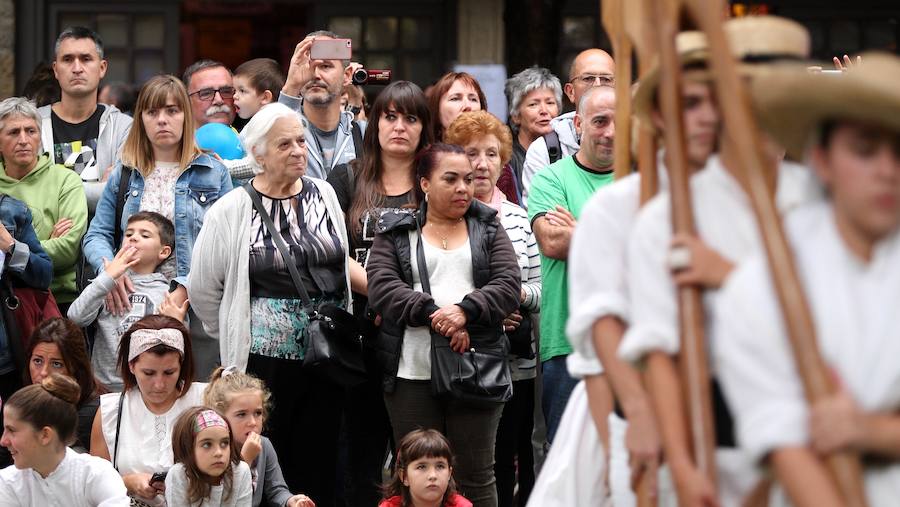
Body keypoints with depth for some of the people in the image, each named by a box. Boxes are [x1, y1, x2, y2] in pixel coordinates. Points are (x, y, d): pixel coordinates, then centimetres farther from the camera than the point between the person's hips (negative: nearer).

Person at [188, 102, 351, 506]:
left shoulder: (324, 195, 8)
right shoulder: (232, 211, -3)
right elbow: (203, 289, 4)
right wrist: (239, 335, 8)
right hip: (264, 360, -3)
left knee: (320, 466, 6)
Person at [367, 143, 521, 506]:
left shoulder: (488, 230, 16)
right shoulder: (395, 233, 11)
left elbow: (509, 285, 2)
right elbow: (382, 288, -4)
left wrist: (466, 310, -16)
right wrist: (433, 314, -17)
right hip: (412, 372, -1)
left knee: (476, 476, 1)